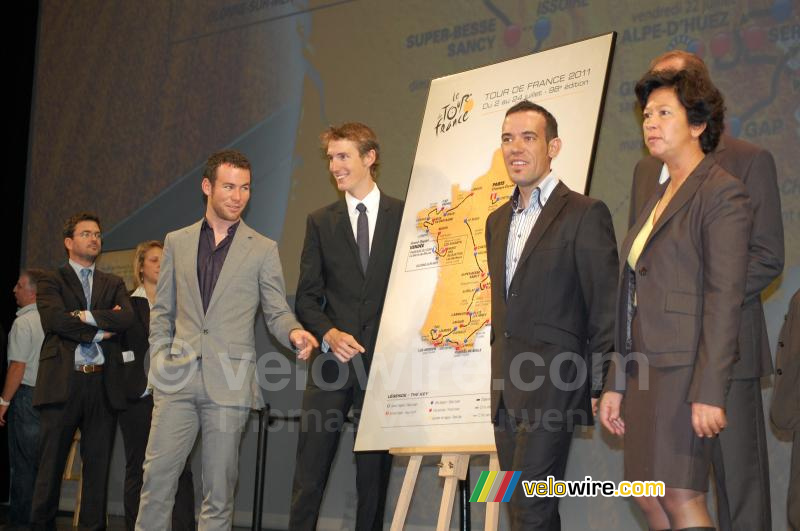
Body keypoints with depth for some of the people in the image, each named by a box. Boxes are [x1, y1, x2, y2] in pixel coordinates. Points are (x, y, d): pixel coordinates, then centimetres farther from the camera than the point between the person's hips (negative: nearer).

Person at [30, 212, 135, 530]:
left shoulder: (114, 284, 18)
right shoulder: (52, 282, 8)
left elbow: (126, 318, -1)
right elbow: (54, 319, -10)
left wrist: (85, 316, -9)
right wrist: (99, 331, -8)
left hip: (103, 383, 3)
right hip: (63, 381, -3)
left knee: (98, 463, 4)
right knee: (51, 463, -1)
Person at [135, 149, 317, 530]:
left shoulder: (263, 250, 7)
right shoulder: (177, 242, 13)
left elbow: (276, 313, 5)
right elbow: (162, 311, 16)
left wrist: (294, 333, -16)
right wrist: (160, 361, 6)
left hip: (229, 382, -2)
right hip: (177, 378, 2)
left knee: (219, 488, 0)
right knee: (157, 474, -2)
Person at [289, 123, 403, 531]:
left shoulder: (405, 216, 5)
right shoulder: (321, 222, 10)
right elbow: (307, 297, 7)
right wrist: (330, 334, -11)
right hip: (333, 360, 1)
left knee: (374, 473, 5)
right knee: (309, 474, -2)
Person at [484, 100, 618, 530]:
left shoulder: (584, 213, -6)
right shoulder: (498, 221, 17)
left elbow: (605, 306, -8)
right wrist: (500, 376, 17)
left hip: (553, 384, -7)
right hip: (508, 389, 8)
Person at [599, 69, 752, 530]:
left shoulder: (722, 193, -7)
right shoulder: (660, 198, 19)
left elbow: (725, 300, -15)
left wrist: (709, 392, -21)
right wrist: (617, 385, 15)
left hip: (685, 367, -9)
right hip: (645, 370, 9)